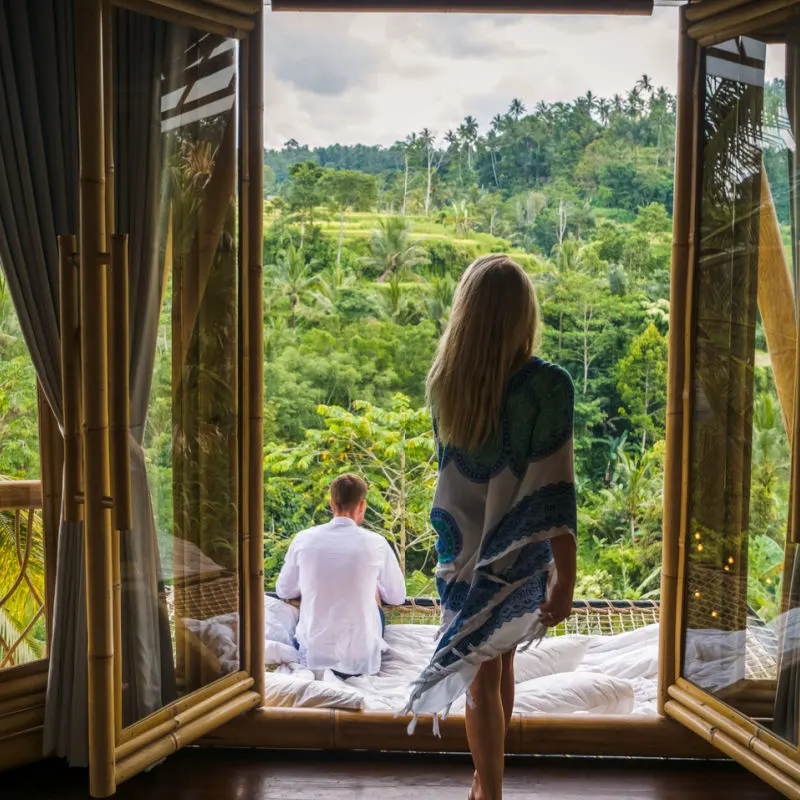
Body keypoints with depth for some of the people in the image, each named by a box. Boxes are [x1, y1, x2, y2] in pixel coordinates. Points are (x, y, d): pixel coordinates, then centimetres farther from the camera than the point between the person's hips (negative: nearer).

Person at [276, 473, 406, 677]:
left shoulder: (304, 539, -8)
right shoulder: (376, 543, -11)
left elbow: (283, 591, 7)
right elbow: (398, 597, 3)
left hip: (312, 656, 2)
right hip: (361, 660, -2)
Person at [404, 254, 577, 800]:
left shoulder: (444, 382, -7)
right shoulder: (548, 384, -17)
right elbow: (554, 490, -20)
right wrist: (566, 578, -17)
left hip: (462, 548, 1)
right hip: (520, 552, -1)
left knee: (482, 675, 13)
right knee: (502, 663, 20)